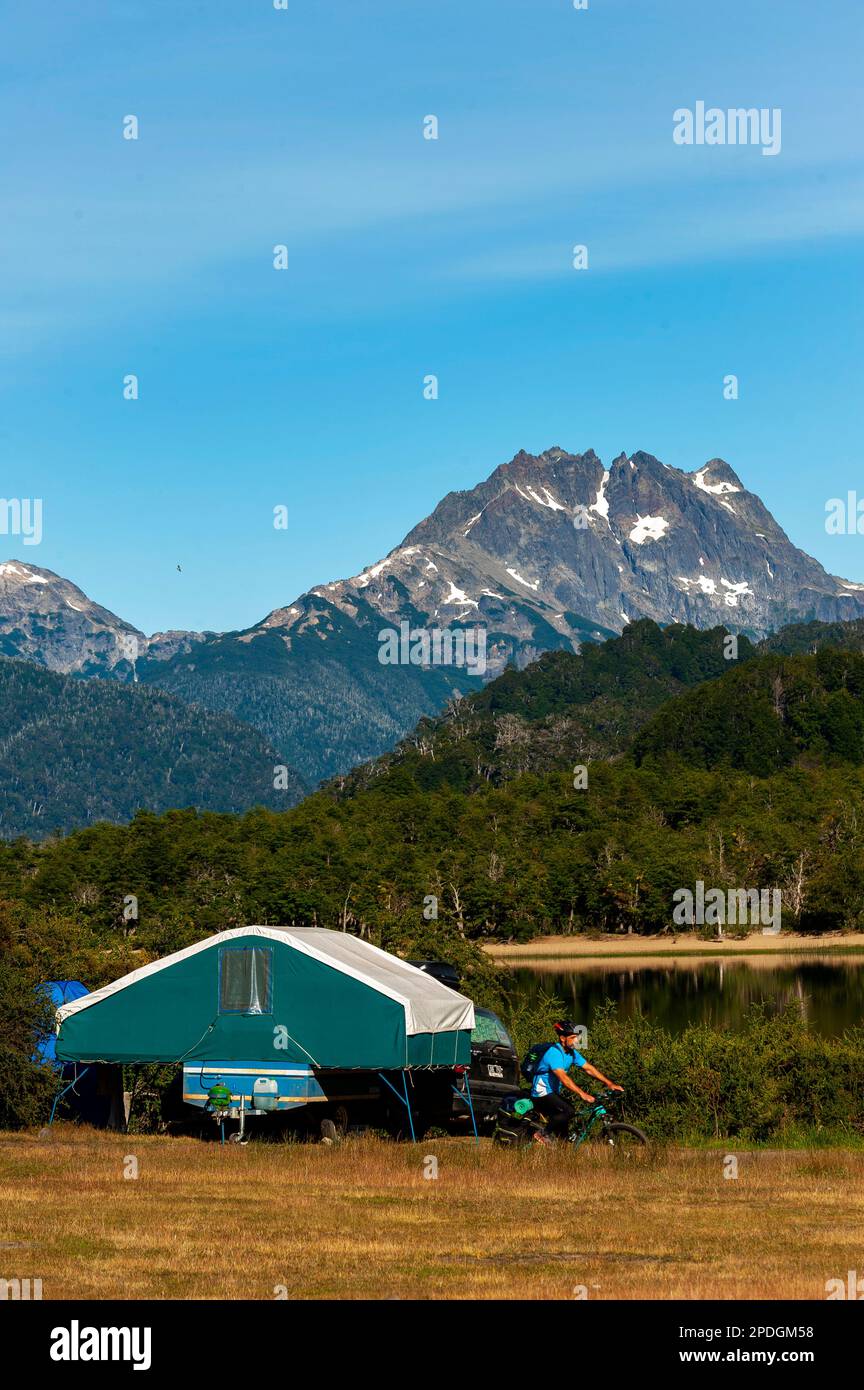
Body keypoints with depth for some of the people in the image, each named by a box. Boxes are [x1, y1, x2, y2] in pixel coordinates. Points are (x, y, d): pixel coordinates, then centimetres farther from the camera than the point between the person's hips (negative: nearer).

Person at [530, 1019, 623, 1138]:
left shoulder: (572, 1053, 4)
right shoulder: (554, 1052, -23)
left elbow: (588, 1068, 5)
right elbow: (563, 1077, -33)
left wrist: (609, 1084, -5)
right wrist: (582, 1094, -41)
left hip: (553, 1093, 9)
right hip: (542, 1094, -9)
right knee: (568, 1111, -26)